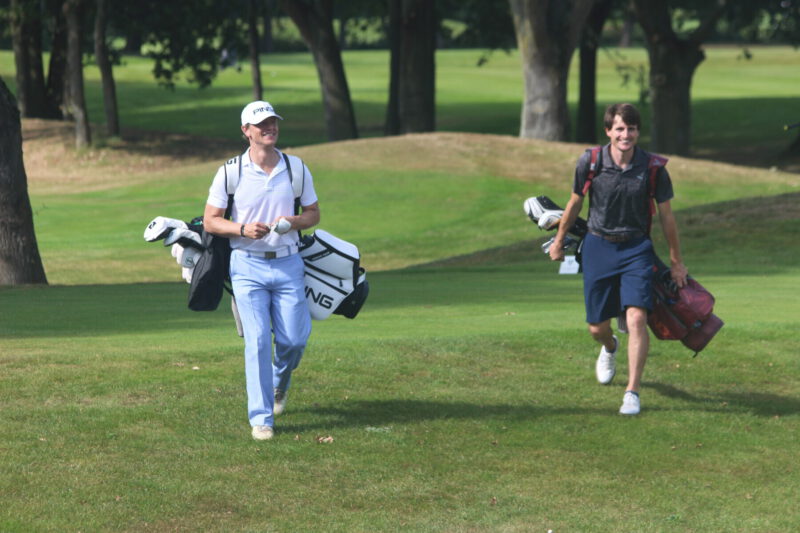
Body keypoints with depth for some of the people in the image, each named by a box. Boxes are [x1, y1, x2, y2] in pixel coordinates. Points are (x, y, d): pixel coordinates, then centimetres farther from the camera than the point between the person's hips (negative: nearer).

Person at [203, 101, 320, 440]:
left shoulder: (297, 169, 5)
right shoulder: (229, 173, -2)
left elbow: (313, 213, 13)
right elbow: (210, 221, 1)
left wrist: (294, 222, -10)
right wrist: (243, 229, -16)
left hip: (288, 264, 2)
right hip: (247, 265, -2)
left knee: (293, 341, 1)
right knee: (257, 340, -12)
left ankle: (280, 383, 36)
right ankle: (261, 418, -8)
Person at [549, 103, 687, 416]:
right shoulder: (590, 162, -10)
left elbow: (666, 216, 1)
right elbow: (575, 203, 7)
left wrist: (676, 262, 9)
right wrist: (559, 241, 17)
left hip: (636, 249, -1)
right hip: (598, 246, 1)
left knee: (636, 318, -19)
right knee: (597, 327, 8)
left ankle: (632, 392, -10)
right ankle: (610, 347, 47)